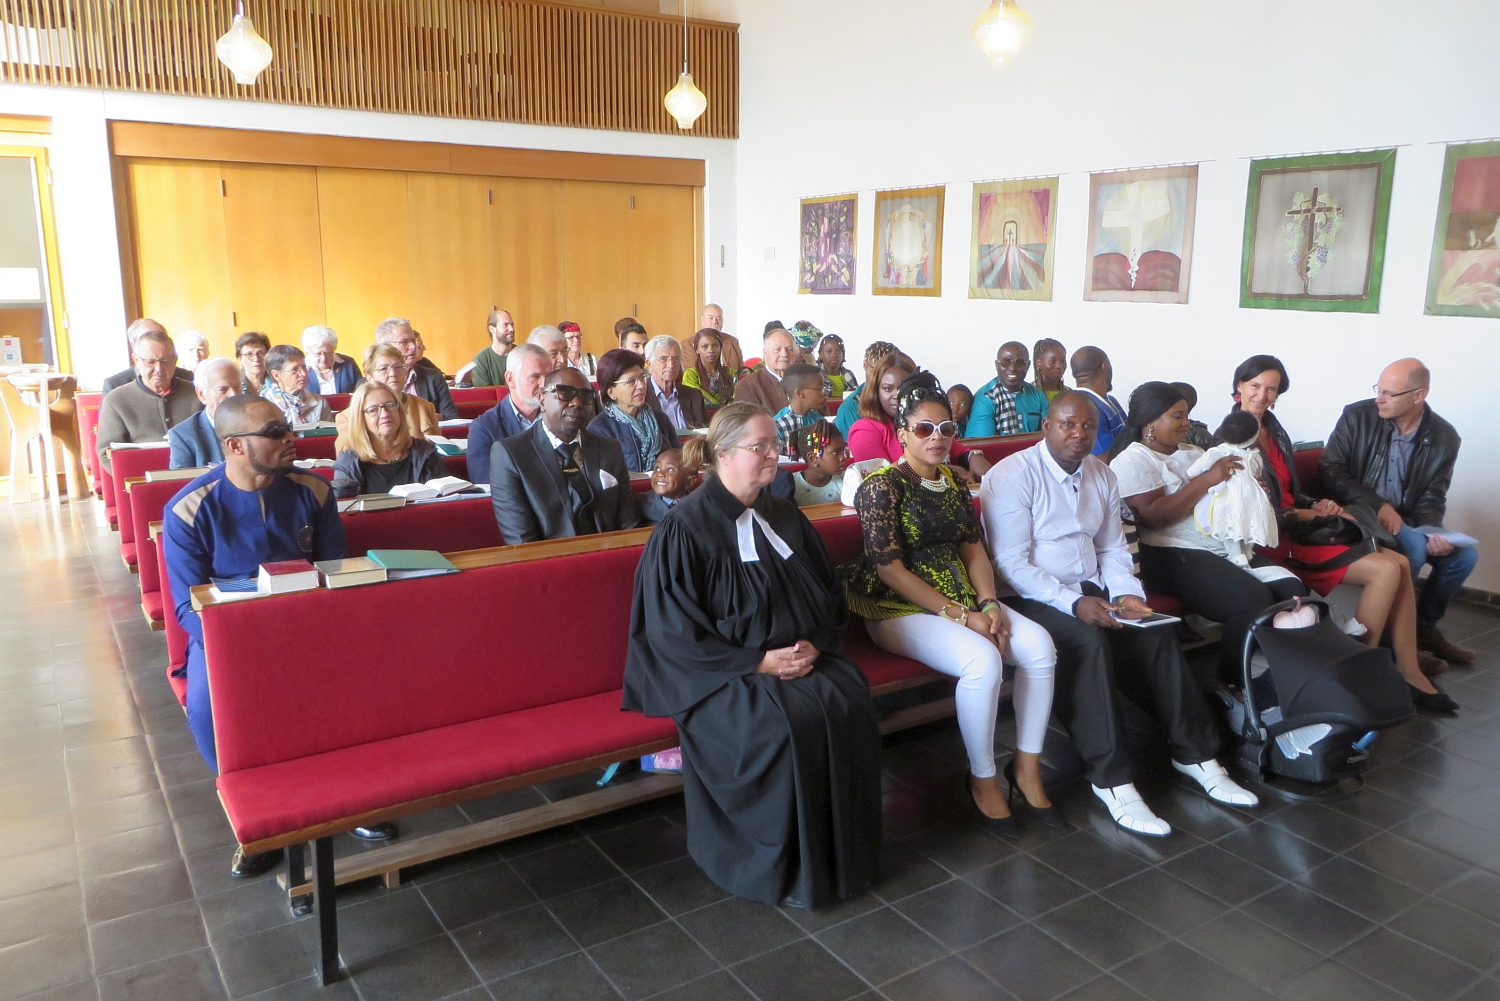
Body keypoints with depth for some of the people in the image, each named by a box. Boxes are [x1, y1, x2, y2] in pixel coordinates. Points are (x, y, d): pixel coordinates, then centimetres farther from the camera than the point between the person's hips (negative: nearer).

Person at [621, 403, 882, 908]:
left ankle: (843, 853, -4)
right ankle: (785, 867, -8)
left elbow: (829, 592, 16)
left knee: (850, 707, -22)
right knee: (784, 725, -31)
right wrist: (758, 661, -16)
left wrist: (814, 644, -5)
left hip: (803, 656, 6)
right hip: (723, 671, -5)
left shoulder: (784, 517, 11)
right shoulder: (684, 529, -9)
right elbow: (674, 630, -11)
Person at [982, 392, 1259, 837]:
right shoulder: (1012, 476, -11)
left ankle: (1194, 754, -5)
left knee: (1158, 633, -17)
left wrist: (1126, 593, -5)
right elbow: (1011, 564, -17)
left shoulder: (1101, 474, 12)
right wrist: (1074, 603, -26)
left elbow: (1113, 549, 16)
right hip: (1032, 598, -6)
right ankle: (1111, 780, -26)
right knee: (1089, 641, -33)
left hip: (1091, 591, 7)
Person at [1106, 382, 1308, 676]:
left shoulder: (1193, 452, 22)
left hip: (1226, 550, 8)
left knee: (1293, 590, -14)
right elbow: (1153, 517, -17)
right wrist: (1206, 479, -17)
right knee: (1255, 601, -27)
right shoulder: (1131, 461, -4)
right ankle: (1233, 682, -11)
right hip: (1171, 556, -8)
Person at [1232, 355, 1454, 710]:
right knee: (1387, 569, -15)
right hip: (1274, 542, -9)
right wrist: (1306, 515, -9)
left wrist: (1317, 505, -1)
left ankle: (1409, 673, -3)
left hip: (1296, 529, 9)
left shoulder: (1274, 432, 16)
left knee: (1399, 563, -4)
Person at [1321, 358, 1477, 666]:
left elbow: (1432, 497, 1)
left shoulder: (1445, 438, -2)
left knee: (1464, 554, -11)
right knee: (1413, 545, -29)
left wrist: (1433, 532, -21)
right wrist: (1377, 506, -24)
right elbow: (1331, 470, -14)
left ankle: (1425, 626, 12)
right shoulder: (1357, 416, -12)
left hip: (1404, 520, 5)